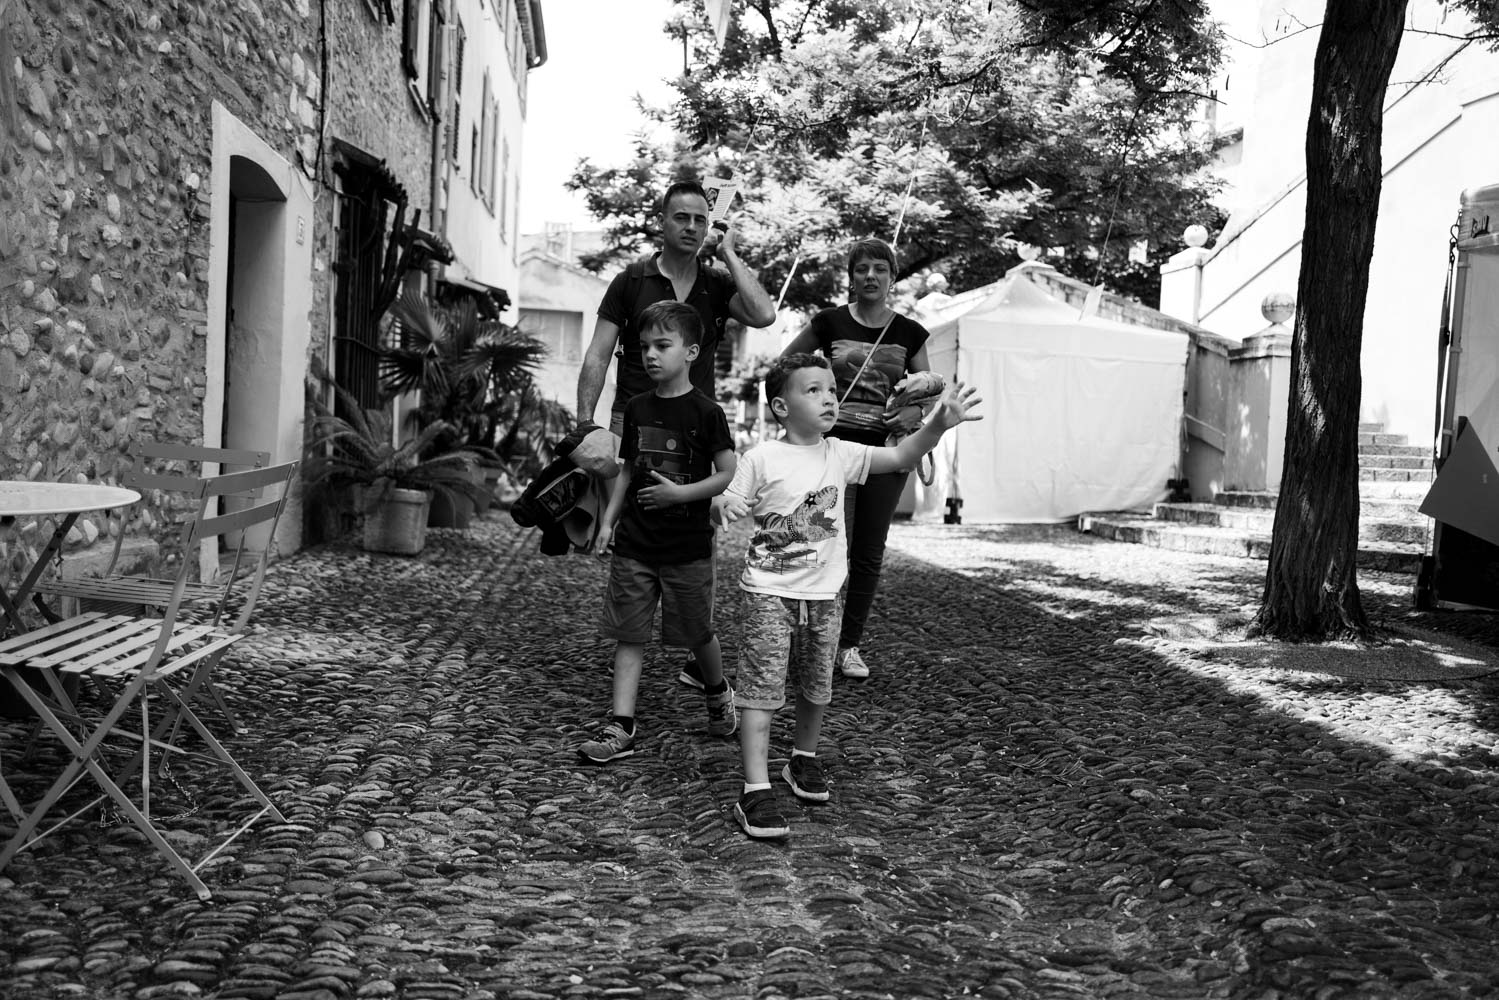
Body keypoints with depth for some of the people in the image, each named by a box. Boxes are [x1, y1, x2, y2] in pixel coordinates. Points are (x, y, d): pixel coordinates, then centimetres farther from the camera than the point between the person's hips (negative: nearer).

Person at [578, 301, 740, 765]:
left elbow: (728, 474, -10)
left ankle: (718, 692, 39)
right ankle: (621, 727, 3)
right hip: (635, 543, 4)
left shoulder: (705, 413, -9)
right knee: (629, 635, 1)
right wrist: (608, 521, 8)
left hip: (688, 547, -4)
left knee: (698, 633, 11)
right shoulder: (637, 409, 6)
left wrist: (680, 493, -20)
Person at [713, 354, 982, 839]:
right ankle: (756, 791, -6)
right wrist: (725, 505, -28)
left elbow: (900, 456, -4)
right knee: (761, 688, -8)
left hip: (822, 595, 5)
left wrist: (938, 424, -19)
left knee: (816, 686, 17)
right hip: (769, 594, -5)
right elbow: (725, 506, -4)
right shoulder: (762, 458, -8)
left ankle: (805, 759, 41)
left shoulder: (840, 455, 3)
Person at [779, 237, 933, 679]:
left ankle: (850, 645, 20)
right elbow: (783, 365, 9)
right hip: (835, 444, -3)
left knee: (869, 554, 8)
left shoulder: (910, 333, 6)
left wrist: (915, 411, -6)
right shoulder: (829, 323, 1)